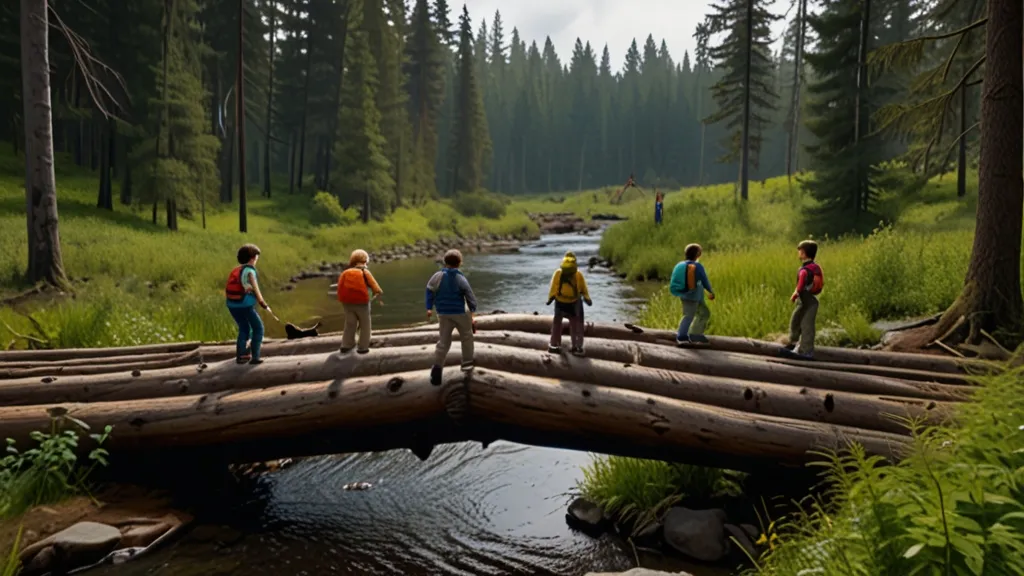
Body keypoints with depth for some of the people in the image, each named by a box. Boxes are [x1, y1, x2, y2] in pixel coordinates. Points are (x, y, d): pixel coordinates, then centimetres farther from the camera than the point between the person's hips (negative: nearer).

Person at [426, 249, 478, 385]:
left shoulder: (438, 276, -2)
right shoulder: (461, 278, -9)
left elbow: (430, 290, -3)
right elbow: (470, 296, -7)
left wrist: (429, 308, 6)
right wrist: (473, 309, 10)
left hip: (443, 313, 3)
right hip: (460, 312, -3)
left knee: (443, 341, 6)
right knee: (467, 336, 19)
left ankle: (437, 365, -10)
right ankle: (467, 362, 23)